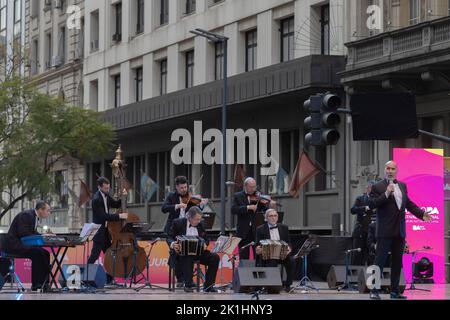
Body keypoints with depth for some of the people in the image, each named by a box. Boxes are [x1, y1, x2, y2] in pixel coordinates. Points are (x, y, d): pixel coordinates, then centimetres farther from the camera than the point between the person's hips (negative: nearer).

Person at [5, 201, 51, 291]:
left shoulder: (35, 217, 14)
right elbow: (22, 233, -25)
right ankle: (36, 285, -22)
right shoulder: (26, 215, -17)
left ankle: (44, 283, -4)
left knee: (45, 253, -4)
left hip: (22, 245, 10)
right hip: (14, 244, -10)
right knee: (36, 253, -27)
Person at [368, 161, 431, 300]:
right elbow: (372, 204, -13)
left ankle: (395, 291, 16)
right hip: (385, 231, -6)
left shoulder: (402, 186, 15)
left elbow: (408, 203, 20)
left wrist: (421, 214, 8)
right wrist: (386, 194, -21)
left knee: (397, 262, 9)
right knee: (380, 260, -7)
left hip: (399, 231, 6)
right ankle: (374, 290, -5)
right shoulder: (378, 187, -3)